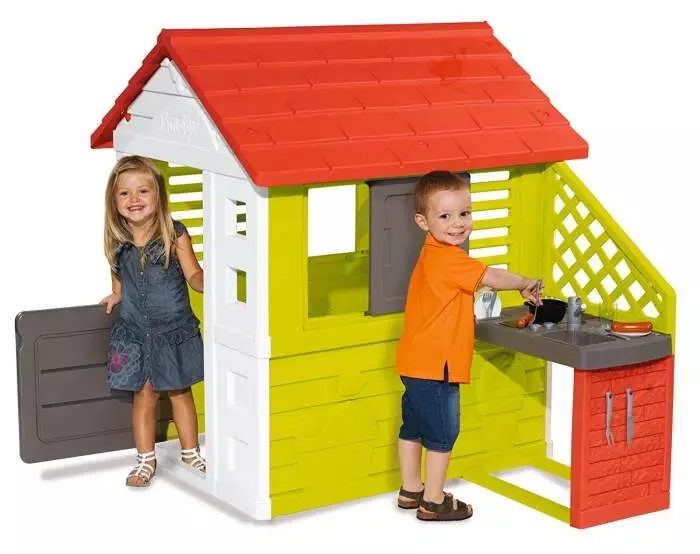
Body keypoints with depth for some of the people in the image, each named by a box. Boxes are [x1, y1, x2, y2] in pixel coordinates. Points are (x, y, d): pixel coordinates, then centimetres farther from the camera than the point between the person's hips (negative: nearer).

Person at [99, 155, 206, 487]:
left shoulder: (174, 234, -14)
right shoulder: (118, 241, -4)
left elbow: (193, 274, -11)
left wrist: (208, 282, -29)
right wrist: (118, 296, 6)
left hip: (174, 330, -2)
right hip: (134, 332, 2)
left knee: (179, 392, 12)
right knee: (144, 394, 7)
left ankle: (190, 451, 30)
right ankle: (146, 459, 22)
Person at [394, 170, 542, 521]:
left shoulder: (433, 255, 12)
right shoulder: (447, 259, -20)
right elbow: (491, 278, -20)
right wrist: (526, 284, -4)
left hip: (416, 363, 10)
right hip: (435, 366, -10)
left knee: (414, 426, 18)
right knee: (443, 433, 0)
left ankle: (410, 490, 29)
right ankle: (433, 502, 7)